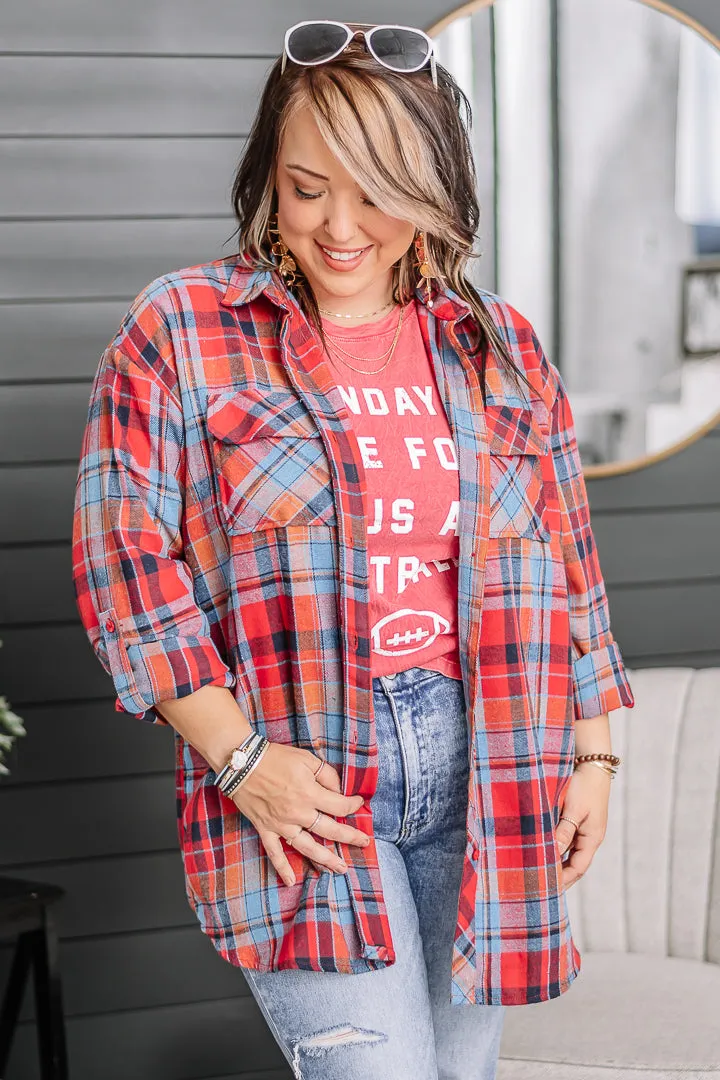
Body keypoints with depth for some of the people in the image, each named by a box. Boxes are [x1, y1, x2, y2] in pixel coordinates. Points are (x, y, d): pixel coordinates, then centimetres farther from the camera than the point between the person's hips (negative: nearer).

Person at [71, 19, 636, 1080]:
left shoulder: (501, 347, 10)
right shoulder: (181, 330, -1)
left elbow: (567, 562, 14)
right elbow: (124, 554, -5)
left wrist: (593, 753, 10)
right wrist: (239, 756, -12)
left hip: (484, 766, 4)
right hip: (299, 780, -4)